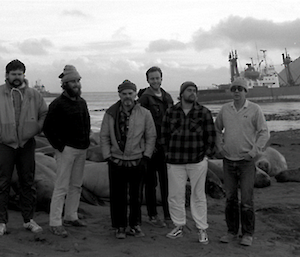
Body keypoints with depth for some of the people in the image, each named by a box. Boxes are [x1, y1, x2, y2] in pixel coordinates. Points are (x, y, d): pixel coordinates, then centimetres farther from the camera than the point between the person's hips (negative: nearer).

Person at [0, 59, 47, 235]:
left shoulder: (34, 95, 6)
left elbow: (45, 114, 14)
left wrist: (36, 129, 3)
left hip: (27, 144, 2)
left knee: (28, 183, 9)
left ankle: (29, 219, 20)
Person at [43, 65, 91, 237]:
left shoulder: (82, 102, 12)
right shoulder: (58, 104, -11)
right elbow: (48, 128, -12)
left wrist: (86, 142, 13)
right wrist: (60, 146, -14)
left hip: (81, 150, 8)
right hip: (67, 149, -7)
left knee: (76, 185, 13)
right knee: (61, 187, -6)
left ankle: (71, 217, 25)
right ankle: (55, 223, 0)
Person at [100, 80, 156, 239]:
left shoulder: (144, 114, -1)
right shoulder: (111, 113, 1)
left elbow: (151, 136, 4)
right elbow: (104, 136, 6)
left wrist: (146, 157, -2)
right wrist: (107, 156, -1)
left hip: (137, 162, 0)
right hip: (116, 161, 0)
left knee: (136, 196, 9)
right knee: (117, 196, 5)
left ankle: (135, 225, 23)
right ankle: (120, 226, 18)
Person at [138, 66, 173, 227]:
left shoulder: (167, 97, 12)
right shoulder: (145, 98, -7)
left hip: (166, 145, 6)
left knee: (167, 181, 11)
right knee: (151, 182, 4)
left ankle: (168, 213, 23)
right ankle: (152, 215, 14)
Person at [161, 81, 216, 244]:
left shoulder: (203, 112, 3)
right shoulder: (171, 112, 6)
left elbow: (211, 135, 5)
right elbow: (164, 134, 12)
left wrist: (207, 153, -2)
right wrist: (168, 153, 7)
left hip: (198, 161, -1)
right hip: (175, 162, 2)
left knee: (198, 195, 5)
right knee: (175, 195, 5)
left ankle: (202, 230, 14)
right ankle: (178, 227, 21)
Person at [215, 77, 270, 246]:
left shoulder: (254, 109, -4)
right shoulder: (225, 109, 6)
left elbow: (264, 133, -4)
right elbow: (217, 129, 19)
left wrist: (254, 151, -11)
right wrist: (220, 147, 8)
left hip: (246, 161, -3)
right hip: (228, 160, 4)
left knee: (247, 199, -3)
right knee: (230, 198, 9)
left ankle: (248, 234, 10)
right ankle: (232, 232, 21)